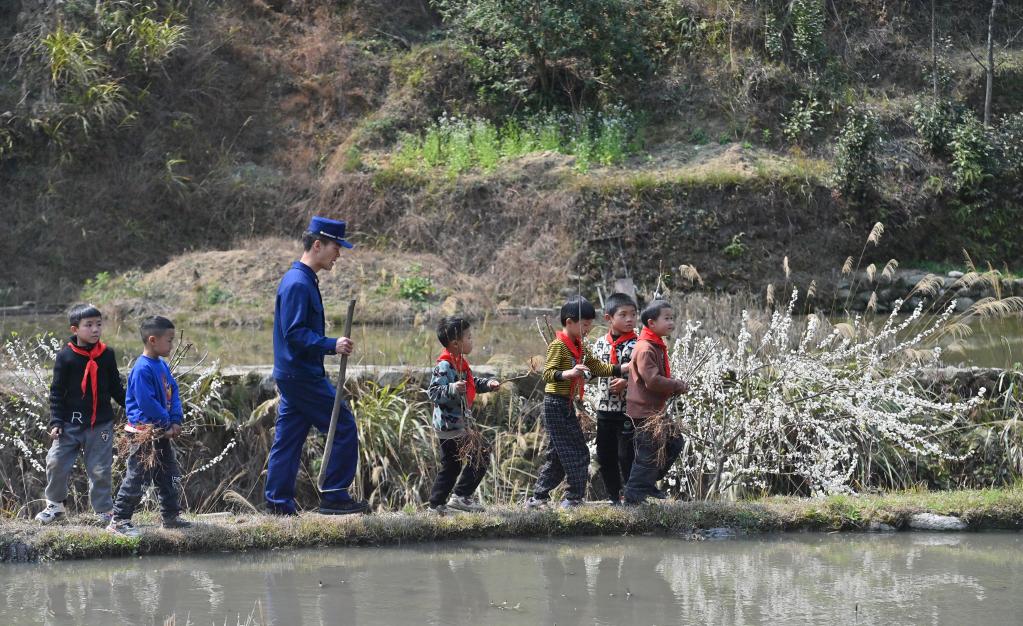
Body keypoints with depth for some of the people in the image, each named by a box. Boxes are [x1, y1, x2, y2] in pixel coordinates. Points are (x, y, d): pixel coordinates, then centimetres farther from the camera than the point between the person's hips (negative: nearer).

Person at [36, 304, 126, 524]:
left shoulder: (107, 355, 3)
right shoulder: (66, 356, -6)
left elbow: (116, 388, 13)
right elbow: (57, 392, -3)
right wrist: (56, 421, -9)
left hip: (101, 423, 1)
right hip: (70, 422, -1)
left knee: (100, 469, 3)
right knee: (56, 463, -2)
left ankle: (105, 511, 15)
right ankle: (55, 505, 18)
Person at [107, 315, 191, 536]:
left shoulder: (162, 366, 9)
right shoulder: (142, 369, -20)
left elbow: (173, 394, 10)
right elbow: (147, 403, -23)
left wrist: (176, 422, -4)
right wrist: (167, 424, -16)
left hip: (163, 433, 9)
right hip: (145, 433, -9)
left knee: (170, 475, 16)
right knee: (137, 478, -7)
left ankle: (171, 516, 27)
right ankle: (119, 521, -1)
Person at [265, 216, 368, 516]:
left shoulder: (303, 280, 16)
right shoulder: (298, 283, -17)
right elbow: (294, 334, -23)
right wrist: (332, 345, -27)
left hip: (293, 375, 10)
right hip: (302, 376, -10)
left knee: (289, 437, 10)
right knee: (344, 427, -5)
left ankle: (279, 502, 13)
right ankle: (334, 496, -2)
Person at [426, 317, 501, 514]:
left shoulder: (460, 362, 14)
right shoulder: (444, 366, -18)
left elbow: (472, 383, 29)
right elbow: (434, 392, -25)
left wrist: (487, 383, 13)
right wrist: (453, 389, -39)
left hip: (458, 422, 11)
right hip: (450, 423, -11)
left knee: (451, 465, 15)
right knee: (481, 455, -9)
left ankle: (437, 504, 19)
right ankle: (461, 496, -6)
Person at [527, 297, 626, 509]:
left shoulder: (581, 348, 15)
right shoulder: (558, 346, -13)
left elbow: (597, 367, 17)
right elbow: (548, 373, -22)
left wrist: (623, 368, 7)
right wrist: (569, 373, -38)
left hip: (567, 405, 10)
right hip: (556, 403, -10)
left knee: (556, 455, 11)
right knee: (577, 452, -8)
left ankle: (538, 498, 15)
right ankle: (574, 497, -4)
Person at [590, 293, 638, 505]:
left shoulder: (636, 345, -9)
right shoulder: (600, 343, 7)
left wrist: (626, 382, -23)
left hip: (628, 409, -6)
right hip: (604, 408, 6)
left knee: (626, 456, -3)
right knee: (605, 456, 11)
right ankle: (613, 497, 22)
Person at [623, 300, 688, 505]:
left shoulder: (657, 346, 13)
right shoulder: (645, 349, -19)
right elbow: (652, 380, -26)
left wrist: (676, 385, 4)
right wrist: (677, 386, -16)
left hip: (656, 410, 10)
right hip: (644, 412, -10)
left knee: (674, 444, 16)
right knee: (648, 454, -5)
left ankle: (648, 483, 25)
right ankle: (633, 496, 4)